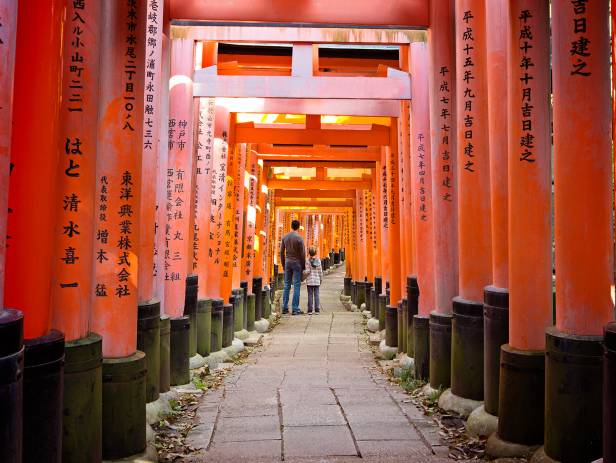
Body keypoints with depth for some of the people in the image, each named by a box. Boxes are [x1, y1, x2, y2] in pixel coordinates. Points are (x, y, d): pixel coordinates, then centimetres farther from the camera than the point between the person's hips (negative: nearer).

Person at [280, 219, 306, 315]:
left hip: (287, 262, 5)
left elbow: (282, 252, 8)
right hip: (297, 262, -5)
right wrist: (303, 266, 0)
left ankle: (285, 308, 13)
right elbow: (302, 253, -9)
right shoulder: (299, 238, -10)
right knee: (296, 286, -1)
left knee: (287, 285, 11)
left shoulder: (285, 237, 4)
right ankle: (295, 309, -1)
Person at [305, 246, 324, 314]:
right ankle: (317, 310, 3)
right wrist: (321, 279, 14)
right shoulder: (318, 260, 2)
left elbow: (307, 271, -11)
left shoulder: (308, 261, -6)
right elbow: (320, 271, 4)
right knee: (316, 295, 5)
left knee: (310, 295, 2)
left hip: (309, 281, -2)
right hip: (317, 281, 2)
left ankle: (310, 310, 1)